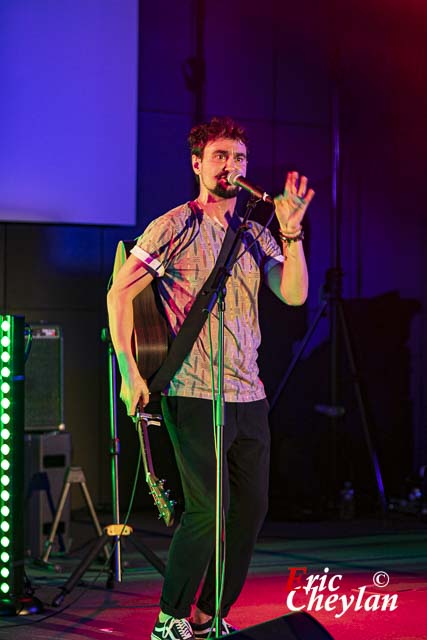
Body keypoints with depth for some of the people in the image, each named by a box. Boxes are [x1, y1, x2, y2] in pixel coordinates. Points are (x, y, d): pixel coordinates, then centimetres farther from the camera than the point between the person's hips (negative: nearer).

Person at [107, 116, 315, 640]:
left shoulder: (256, 235, 13)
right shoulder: (174, 228, -3)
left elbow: (294, 294, 2)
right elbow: (119, 293, -5)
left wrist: (291, 232, -9)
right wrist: (129, 370, -12)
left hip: (249, 396, 6)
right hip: (195, 395, -6)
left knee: (251, 510, 7)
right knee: (208, 509, -10)